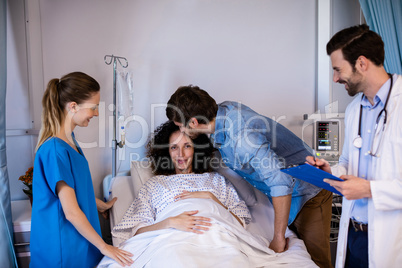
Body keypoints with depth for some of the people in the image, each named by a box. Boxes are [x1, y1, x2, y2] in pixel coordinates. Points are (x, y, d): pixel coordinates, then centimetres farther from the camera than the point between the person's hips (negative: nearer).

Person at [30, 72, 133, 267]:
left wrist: (103, 205, 23)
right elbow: (71, 212, -24)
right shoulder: (55, 150, -26)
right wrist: (104, 247, -16)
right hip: (63, 247, -8)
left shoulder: (69, 139, 3)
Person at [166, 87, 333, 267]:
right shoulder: (224, 108, -8)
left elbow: (282, 183, -38)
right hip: (288, 192, 8)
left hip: (308, 194, -8)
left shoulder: (240, 138, -35)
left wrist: (278, 238, -27)